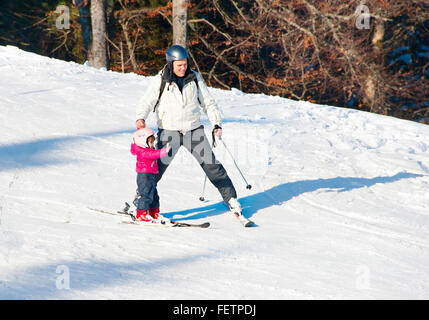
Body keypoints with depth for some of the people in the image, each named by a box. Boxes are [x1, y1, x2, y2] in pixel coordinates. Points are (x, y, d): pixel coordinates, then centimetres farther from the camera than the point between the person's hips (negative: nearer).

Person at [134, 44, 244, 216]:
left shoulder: (194, 78, 5)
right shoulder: (159, 81, -3)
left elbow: (208, 102, 11)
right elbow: (146, 102, -6)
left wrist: (216, 123, -1)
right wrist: (140, 118, -27)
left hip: (194, 130, 2)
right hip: (169, 131, -2)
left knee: (211, 165, 0)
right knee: (156, 167, -10)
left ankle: (231, 199, 9)